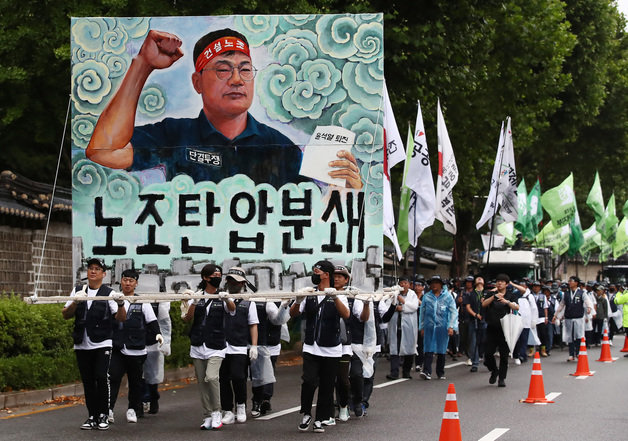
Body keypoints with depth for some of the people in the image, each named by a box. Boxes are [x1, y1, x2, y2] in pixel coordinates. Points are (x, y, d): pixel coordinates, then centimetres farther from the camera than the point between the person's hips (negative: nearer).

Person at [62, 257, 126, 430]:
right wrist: (75, 303, -14)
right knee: (88, 381, 6)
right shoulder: (77, 291, 10)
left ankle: (103, 415, -6)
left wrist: (120, 304, -27)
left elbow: (121, 318, -7)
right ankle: (92, 416, 13)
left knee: (102, 377, -15)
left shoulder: (109, 293, 1)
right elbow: (65, 315, 5)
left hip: (102, 344, -3)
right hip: (82, 344, 3)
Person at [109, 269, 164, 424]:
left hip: (136, 349, 0)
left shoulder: (142, 303, 6)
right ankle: (108, 409, -12)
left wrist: (157, 333, -12)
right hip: (117, 348, 0)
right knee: (113, 378, -10)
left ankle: (133, 409, 19)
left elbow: (152, 321, 4)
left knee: (135, 380, 7)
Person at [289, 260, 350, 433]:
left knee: (326, 387, 2)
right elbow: (293, 314, 3)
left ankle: (320, 419, 12)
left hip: (331, 350, -1)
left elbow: (346, 315, -16)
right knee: (309, 381, -14)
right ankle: (306, 414, 4)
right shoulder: (309, 294, 9)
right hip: (311, 348, 1)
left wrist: (335, 298, -30)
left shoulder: (338, 296, 1)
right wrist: (298, 301, -17)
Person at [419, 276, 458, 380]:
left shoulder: (447, 297, 5)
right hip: (429, 326, 1)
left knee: (441, 351, 5)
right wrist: (421, 327, 12)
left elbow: (453, 312, 2)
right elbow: (422, 312, 14)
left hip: (442, 327, -1)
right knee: (428, 349, -8)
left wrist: (451, 327, -6)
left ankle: (440, 373, 14)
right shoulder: (426, 297, 10)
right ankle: (426, 371, -14)